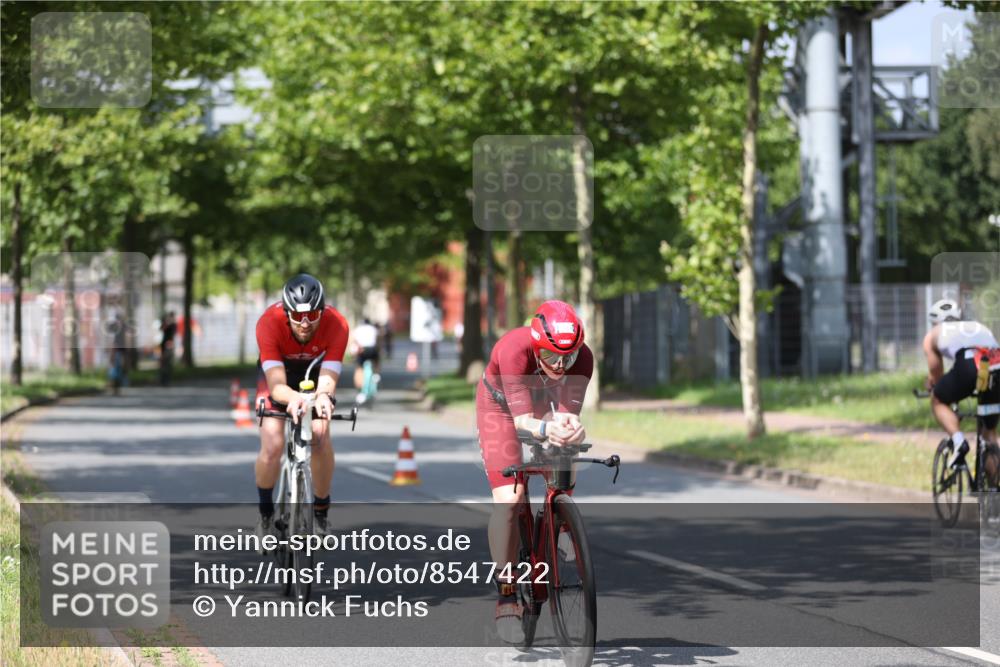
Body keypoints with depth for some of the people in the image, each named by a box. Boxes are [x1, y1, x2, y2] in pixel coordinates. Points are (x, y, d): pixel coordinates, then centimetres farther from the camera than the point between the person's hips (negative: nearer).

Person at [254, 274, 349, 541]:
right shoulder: (269, 322, -37)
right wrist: (293, 398, -64)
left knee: (321, 438, -22)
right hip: (276, 370, -1)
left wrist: (324, 396, -63)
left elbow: (328, 380, -39)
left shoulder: (336, 325, -34)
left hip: (315, 371, 1)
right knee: (272, 446, -18)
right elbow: (277, 385, -41)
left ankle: (321, 513, -2)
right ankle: (266, 514, 7)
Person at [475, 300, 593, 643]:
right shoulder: (514, 351, -40)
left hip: (547, 409, 4)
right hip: (501, 407, -4)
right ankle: (507, 599, -14)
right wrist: (545, 429, -64)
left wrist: (570, 427, -60)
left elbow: (568, 411, -36)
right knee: (508, 499, -18)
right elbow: (522, 419, -43)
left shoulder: (582, 357, -31)